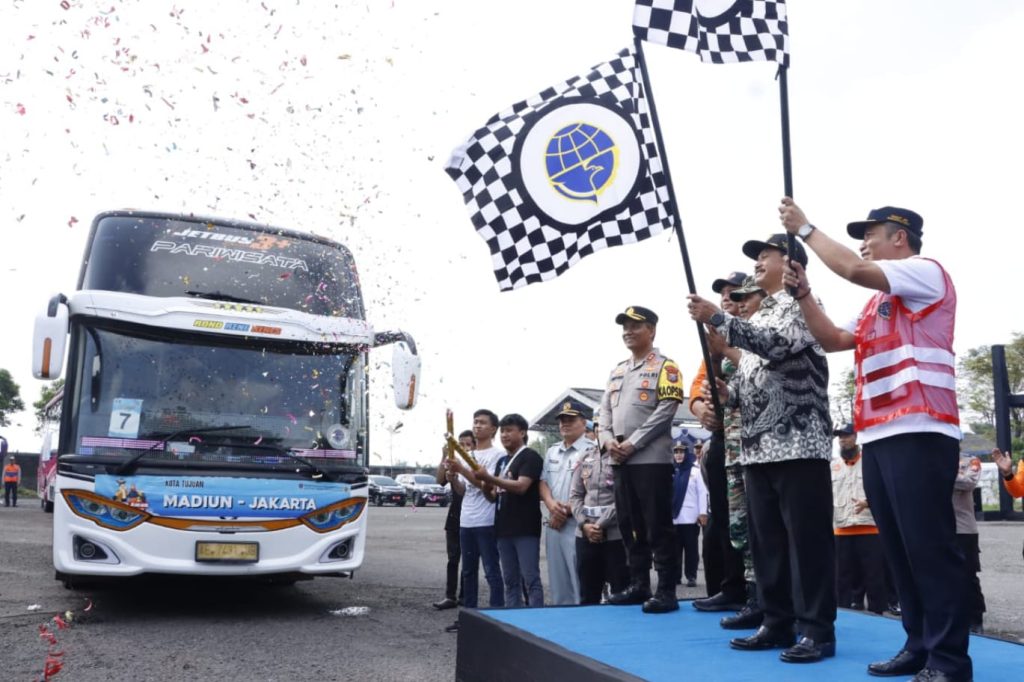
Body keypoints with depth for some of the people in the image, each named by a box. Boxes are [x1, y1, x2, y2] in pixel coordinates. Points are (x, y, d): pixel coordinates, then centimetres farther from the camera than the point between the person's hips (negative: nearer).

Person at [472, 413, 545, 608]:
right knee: (510, 580, 11)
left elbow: (521, 486, -21)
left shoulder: (530, 457, -7)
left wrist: (488, 478, -25)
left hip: (525, 529, -8)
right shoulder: (503, 461, 18)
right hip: (504, 528, 8)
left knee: (530, 578, -5)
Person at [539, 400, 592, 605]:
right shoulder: (552, 451, 18)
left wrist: (567, 509, -13)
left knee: (579, 578, -7)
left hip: (576, 523, -7)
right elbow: (543, 482, 15)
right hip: (552, 522, 7)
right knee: (556, 577, 12)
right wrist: (551, 504, -5)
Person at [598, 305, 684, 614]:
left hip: (652, 459, -7)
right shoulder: (617, 371, 20)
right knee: (630, 526, 12)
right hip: (620, 460, 7)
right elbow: (605, 410, 17)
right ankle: (639, 585, 21)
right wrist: (607, 439, -2)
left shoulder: (664, 367, -2)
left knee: (658, 527, -5)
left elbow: (665, 411, -12)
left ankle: (666, 591, 0)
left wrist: (633, 443, -15)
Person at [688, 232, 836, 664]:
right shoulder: (757, 319, 23)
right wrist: (726, 392, 3)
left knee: (807, 539, -4)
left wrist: (716, 318, -21)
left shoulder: (801, 304, -1)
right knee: (766, 541, 10)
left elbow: (777, 344, -21)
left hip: (799, 444, -8)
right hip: (758, 447, 8)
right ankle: (777, 623, 18)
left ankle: (817, 630, 3)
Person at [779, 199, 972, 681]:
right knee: (899, 549, 10)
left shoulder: (927, 272, -1)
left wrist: (805, 229, -5)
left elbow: (853, 270, -16)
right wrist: (802, 293, 11)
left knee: (929, 547, -8)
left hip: (918, 432, -9)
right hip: (877, 436, 9)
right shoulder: (878, 301, 26)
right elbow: (833, 340, 21)